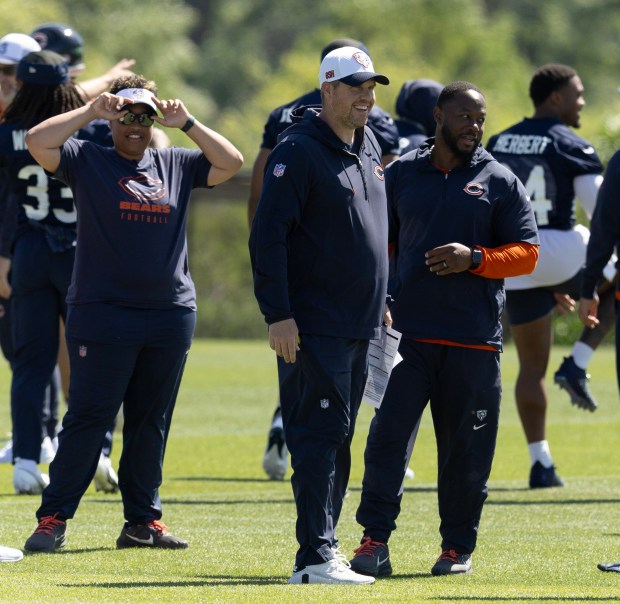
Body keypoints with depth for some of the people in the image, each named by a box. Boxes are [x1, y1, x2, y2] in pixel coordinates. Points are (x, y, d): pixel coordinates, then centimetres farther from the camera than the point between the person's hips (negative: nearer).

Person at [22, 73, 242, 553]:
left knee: (152, 423, 9)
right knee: (88, 418, -6)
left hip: (171, 314, 4)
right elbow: (38, 141, -11)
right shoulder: (87, 160, 2)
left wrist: (186, 123, 2)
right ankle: (53, 520, -3)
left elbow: (231, 162, 9)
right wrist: (91, 111, -11)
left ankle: (144, 521, 15)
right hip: (103, 313, -4)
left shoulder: (176, 165, 13)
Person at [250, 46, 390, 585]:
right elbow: (268, 235, -15)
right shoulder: (299, 152, -12)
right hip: (313, 326, -8)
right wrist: (278, 314, -20)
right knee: (320, 436, -11)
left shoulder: (370, 146, 14)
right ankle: (315, 557, -13)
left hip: (360, 324, 8)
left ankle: (322, 545, 16)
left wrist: (380, 299, 23)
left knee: (337, 439, 11)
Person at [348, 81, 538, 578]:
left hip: (474, 340, 0)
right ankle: (375, 542, -7)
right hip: (407, 332, 0)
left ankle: (458, 547, 15)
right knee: (387, 437, -9)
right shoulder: (401, 175, 10)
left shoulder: (500, 182, 7)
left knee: (466, 451, 4)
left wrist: (473, 259, -13)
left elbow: (526, 253, 3)